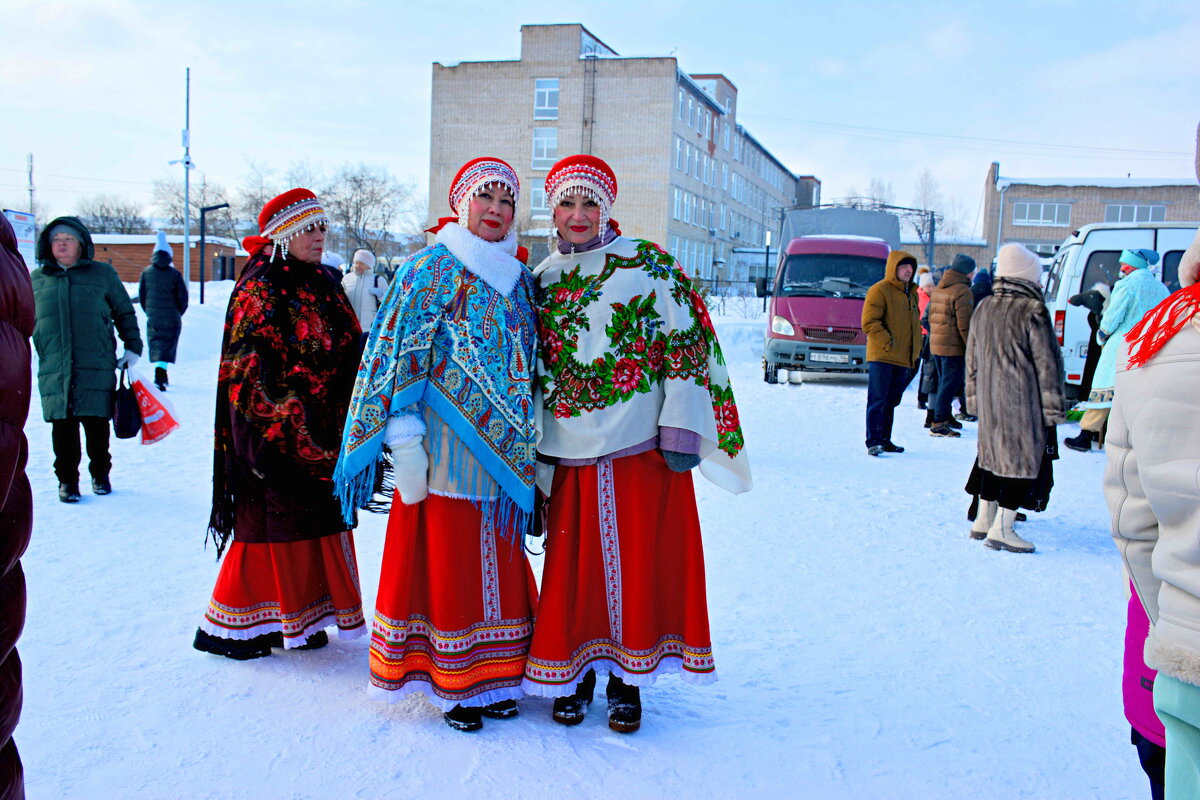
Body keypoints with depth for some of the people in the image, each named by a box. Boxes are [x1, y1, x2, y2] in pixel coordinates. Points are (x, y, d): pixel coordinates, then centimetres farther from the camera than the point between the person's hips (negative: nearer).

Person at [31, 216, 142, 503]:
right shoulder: (37, 279, 14)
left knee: (97, 425, 3)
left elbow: (125, 313, 13)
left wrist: (133, 347, 7)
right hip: (54, 369, 1)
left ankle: (100, 475, 21)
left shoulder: (102, 274, 8)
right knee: (63, 427, 1)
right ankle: (67, 479, 13)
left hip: (97, 368, -1)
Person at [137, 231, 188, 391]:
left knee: (155, 344, 16)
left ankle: (162, 376, 22)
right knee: (167, 346, 0)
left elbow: (141, 296, 7)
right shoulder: (174, 274, -6)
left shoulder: (146, 272, 2)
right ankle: (160, 375, -19)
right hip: (171, 318, -3)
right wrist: (177, 314, 13)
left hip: (153, 317, 3)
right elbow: (183, 297, -3)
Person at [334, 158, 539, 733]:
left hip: (502, 453, 6)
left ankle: (492, 675, 25)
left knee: (498, 561, 11)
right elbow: (400, 354, -10)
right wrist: (403, 438, -17)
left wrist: (530, 448, 18)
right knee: (446, 560, 1)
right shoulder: (431, 269, -4)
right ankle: (453, 685, 15)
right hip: (443, 449, -5)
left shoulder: (519, 280, 13)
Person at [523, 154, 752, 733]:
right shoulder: (541, 281, 12)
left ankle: (629, 677, 20)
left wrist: (682, 429, -12)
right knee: (574, 565, 7)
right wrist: (530, 454, 12)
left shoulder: (649, 265, -1)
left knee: (637, 561, 4)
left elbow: (687, 342, -5)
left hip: (641, 447, -3)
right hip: (568, 454, 3)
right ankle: (573, 669, 26)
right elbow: (531, 368, 16)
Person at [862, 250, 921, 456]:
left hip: (903, 359, 8)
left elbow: (914, 323, 27)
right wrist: (887, 343, -19)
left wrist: (916, 349, 15)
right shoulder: (879, 290, -8)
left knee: (891, 401, 13)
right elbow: (869, 322, -15)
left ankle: (884, 440, 20)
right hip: (881, 357, -8)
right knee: (877, 400, -8)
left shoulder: (911, 293, 18)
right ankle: (873, 441, -7)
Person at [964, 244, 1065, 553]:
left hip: (990, 402, 7)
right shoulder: (1033, 311, -13)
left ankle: (982, 519, 23)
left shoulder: (983, 310, 8)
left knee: (993, 455, 17)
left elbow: (972, 362, 14)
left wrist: (975, 400, 21)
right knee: (1024, 457, 0)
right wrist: (1054, 408, -6)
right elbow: (1047, 364, -10)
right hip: (1025, 403, -7)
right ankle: (1002, 529, -1)